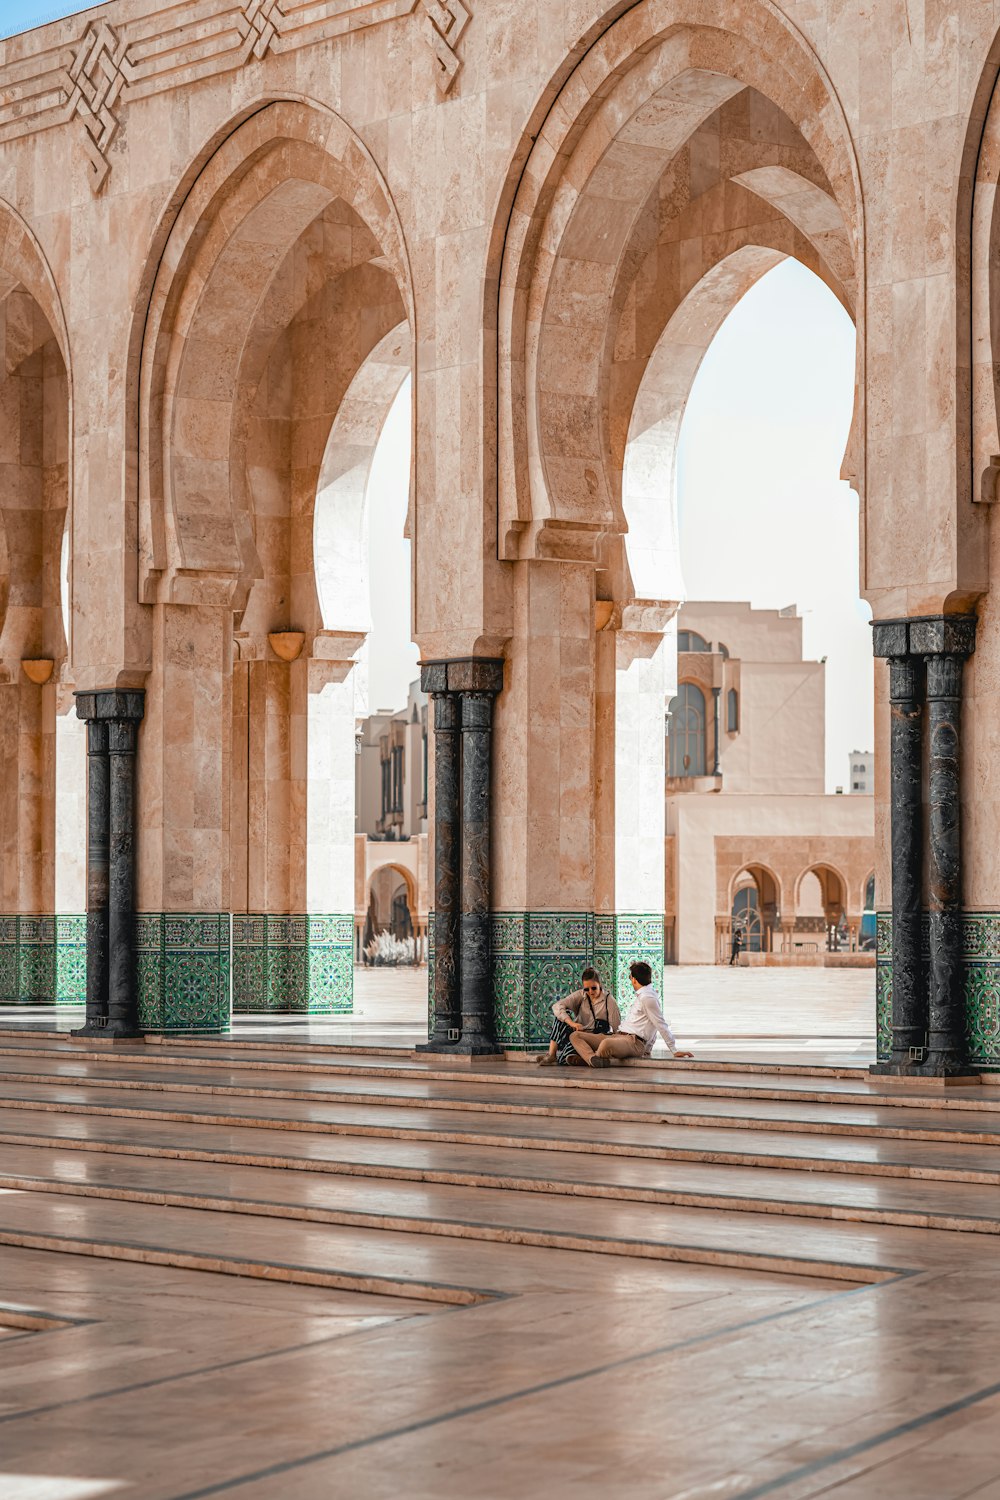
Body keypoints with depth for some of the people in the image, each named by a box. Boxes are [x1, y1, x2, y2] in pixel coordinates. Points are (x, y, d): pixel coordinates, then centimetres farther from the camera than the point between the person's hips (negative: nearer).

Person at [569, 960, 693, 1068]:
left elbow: (662, 1025, -10)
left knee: (606, 1044, -44)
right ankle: (594, 1060, -30)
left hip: (633, 1041, -10)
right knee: (576, 1036, -4)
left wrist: (674, 1052, -11)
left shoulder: (647, 998, -9)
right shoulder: (641, 995, 23)